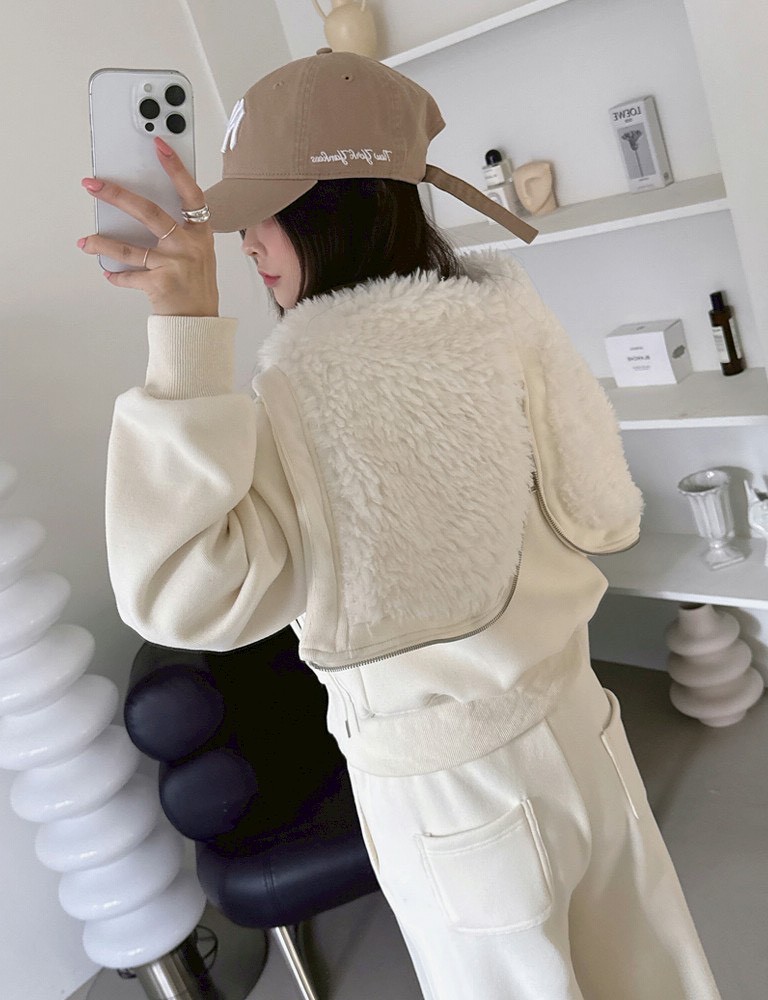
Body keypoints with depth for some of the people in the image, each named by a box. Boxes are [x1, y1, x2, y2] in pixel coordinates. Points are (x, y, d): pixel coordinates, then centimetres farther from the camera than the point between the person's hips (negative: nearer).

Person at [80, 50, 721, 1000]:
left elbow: (184, 598, -27)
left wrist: (189, 337, -30)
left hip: (442, 789, -4)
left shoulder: (300, 389, -25)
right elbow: (606, 516, -3)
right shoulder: (510, 316, -10)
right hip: (574, 731, 5)